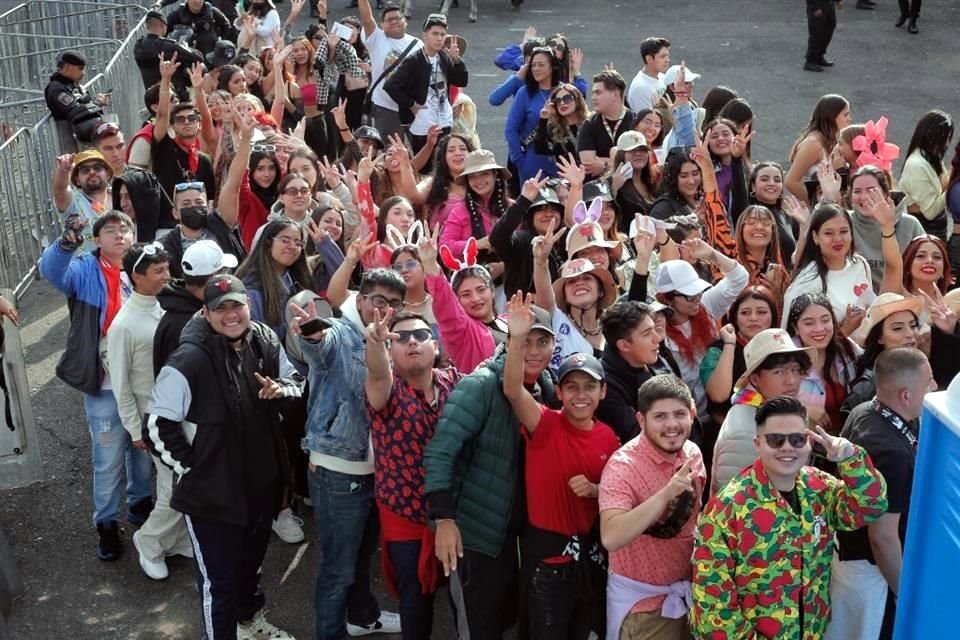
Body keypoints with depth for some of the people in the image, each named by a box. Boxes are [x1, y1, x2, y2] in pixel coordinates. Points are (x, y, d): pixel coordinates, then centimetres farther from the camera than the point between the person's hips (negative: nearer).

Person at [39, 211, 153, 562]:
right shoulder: (85, 270, -5)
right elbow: (51, 270, -27)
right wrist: (66, 243, -48)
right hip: (104, 385, -4)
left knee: (144, 448, 20)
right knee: (108, 459, 3)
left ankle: (141, 503, 41)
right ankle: (106, 523, 20)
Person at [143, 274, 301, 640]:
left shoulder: (265, 342, -4)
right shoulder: (189, 362, -24)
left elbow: (297, 382, 13)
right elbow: (156, 427, -20)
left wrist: (281, 390, -9)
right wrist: (190, 469, -14)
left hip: (261, 483, 7)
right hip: (211, 493, -7)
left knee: (252, 560, 29)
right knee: (219, 580, 5)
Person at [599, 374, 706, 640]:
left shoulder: (693, 453, -2)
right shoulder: (623, 465, -22)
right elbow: (611, 538, -36)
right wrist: (666, 493, -41)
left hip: (689, 591, 6)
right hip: (641, 600, -6)